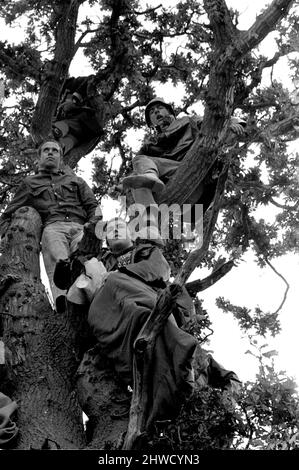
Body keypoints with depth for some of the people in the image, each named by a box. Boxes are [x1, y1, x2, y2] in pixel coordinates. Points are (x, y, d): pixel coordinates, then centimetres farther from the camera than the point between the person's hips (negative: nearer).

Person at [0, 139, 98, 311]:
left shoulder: (75, 179, 36)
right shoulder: (30, 183, 34)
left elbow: (93, 206, 24)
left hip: (79, 227, 2)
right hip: (52, 226, -2)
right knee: (57, 261, -41)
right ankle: (63, 297, -66)